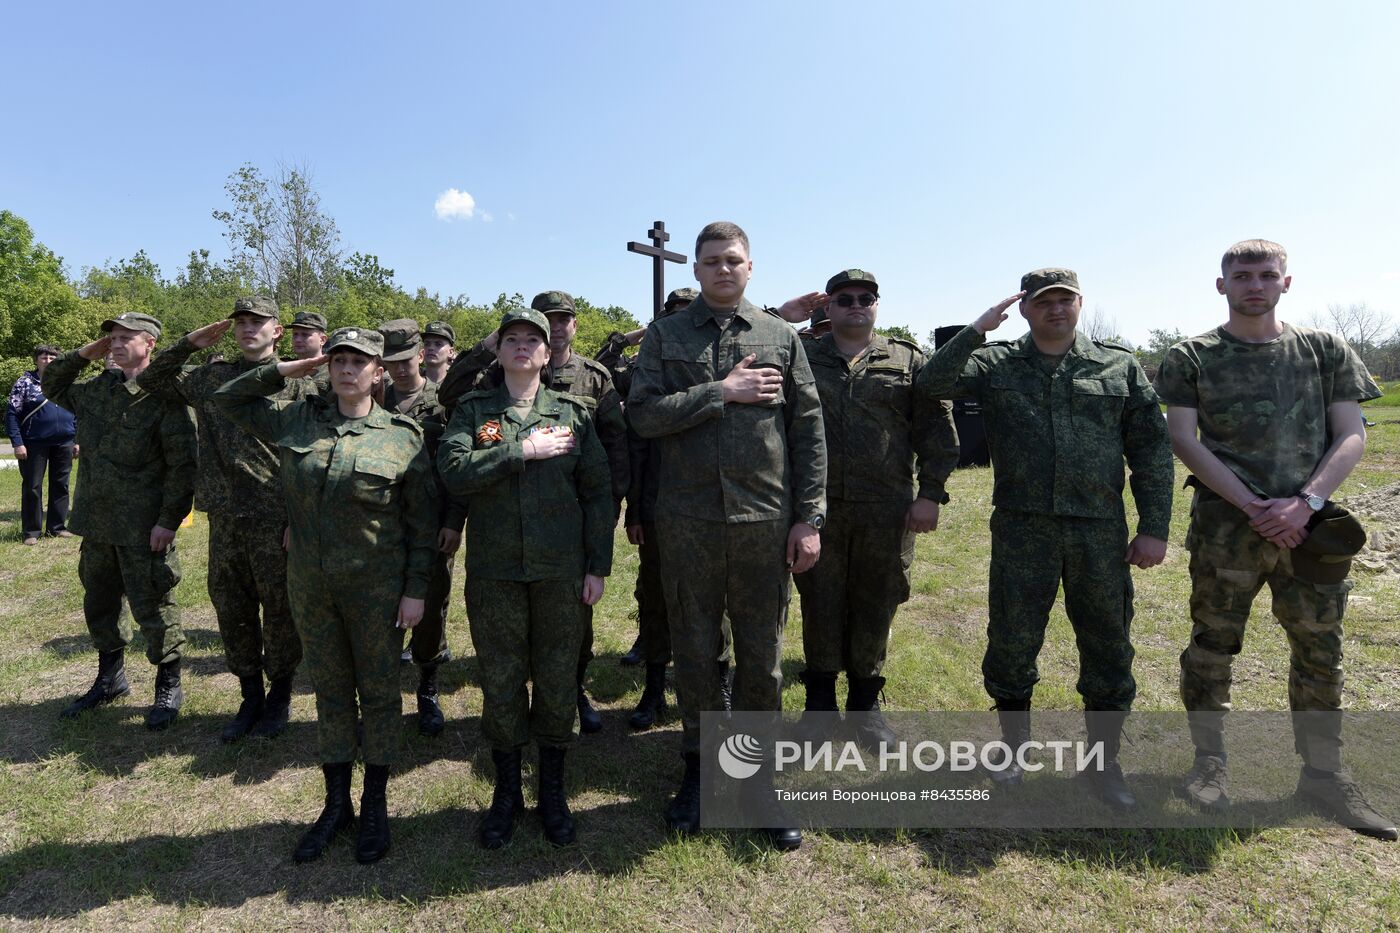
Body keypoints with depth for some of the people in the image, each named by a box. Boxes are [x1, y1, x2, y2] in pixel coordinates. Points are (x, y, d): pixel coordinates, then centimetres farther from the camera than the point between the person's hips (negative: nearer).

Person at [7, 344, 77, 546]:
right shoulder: (25, 382, -1)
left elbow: (76, 414, 14)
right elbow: (11, 414, -4)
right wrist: (17, 443, -12)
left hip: (63, 444, 3)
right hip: (34, 444, -3)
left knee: (60, 486, 9)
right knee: (32, 487, 3)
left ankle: (57, 526, 19)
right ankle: (31, 531, 10)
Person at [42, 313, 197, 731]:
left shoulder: (165, 395, -13)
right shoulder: (98, 389, 10)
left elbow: (183, 464, -16)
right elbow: (52, 387, 28)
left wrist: (169, 520, -19)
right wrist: (83, 354, 9)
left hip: (144, 528, -8)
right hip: (97, 523, 8)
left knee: (153, 608, 2)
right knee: (99, 604, 19)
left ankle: (169, 686, 19)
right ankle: (110, 679, 38)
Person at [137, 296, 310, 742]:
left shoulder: (296, 383, -2)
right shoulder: (210, 377, 11)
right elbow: (151, 380, 21)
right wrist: (190, 343, 7)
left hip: (276, 519, -5)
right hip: (224, 517, 5)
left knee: (280, 609, 6)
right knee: (231, 608, 12)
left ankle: (280, 696, 24)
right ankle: (250, 697, 28)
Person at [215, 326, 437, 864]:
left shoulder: (403, 437, -7)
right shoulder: (296, 420, 4)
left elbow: (423, 523, -5)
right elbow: (229, 399, 16)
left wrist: (416, 590, -9)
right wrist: (282, 371, 3)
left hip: (377, 588, -3)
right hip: (310, 586, 4)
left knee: (378, 692, 9)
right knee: (329, 692, 15)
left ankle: (375, 806, 26)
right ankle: (336, 804, 31)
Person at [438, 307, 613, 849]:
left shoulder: (573, 412, 5)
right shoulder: (473, 410, 5)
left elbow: (598, 492, 4)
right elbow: (453, 471, -12)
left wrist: (598, 566, -1)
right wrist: (525, 449, -15)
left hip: (562, 572, 0)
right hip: (493, 572, 0)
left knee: (557, 682, 9)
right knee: (500, 683, 9)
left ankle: (552, 792, 28)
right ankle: (506, 791, 29)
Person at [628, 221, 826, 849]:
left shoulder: (781, 337, 8)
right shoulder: (665, 335, 6)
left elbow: (809, 429, 4)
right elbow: (642, 415, -7)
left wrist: (809, 517, -2)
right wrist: (722, 391, -13)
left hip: (765, 520, 1)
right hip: (687, 521, 0)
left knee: (762, 656, 9)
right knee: (693, 651, 11)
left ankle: (759, 775, 27)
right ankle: (698, 767, 30)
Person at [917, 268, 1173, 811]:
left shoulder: (1120, 367, 9)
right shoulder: (995, 365, 7)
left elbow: (1151, 450, 6)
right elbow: (931, 384, -8)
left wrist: (1154, 528, 0)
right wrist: (977, 330, -12)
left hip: (1101, 531, 1)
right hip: (1021, 528, -1)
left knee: (1108, 649, 9)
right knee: (1011, 643, 7)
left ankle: (1105, 764, 27)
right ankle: (1014, 751, 29)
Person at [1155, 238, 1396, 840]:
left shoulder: (1325, 350, 9)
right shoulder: (1191, 358, 3)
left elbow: (1351, 436, 4)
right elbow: (1184, 441, -4)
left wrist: (1304, 502, -12)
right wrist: (1254, 508, -12)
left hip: (1309, 523, 2)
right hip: (1225, 525, -2)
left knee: (1320, 651, 9)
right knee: (1212, 646, 4)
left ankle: (1322, 772, 24)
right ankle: (1209, 763, 18)